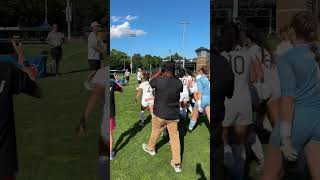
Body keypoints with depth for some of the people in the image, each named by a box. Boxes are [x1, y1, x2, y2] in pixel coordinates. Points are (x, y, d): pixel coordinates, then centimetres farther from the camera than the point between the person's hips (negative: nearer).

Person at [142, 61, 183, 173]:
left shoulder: (159, 81, -18)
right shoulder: (178, 82, -8)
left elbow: (150, 82, 4)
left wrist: (158, 73, 12)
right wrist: (173, 76, 15)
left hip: (160, 113, -2)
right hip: (174, 115, 2)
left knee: (155, 132, 22)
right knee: (175, 136, 8)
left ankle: (150, 148, 48)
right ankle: (177, 163, 13)